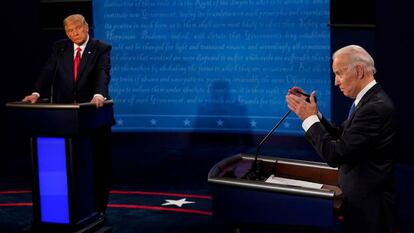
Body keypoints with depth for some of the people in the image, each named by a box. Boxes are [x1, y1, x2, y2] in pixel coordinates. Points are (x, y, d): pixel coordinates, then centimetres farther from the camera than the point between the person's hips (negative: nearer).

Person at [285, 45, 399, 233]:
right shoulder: (368, 99, 7)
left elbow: (335, 155, -25)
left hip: (369, 206, -9)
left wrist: (310, 118, -16)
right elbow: (340, 138, 9)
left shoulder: (375, 108, -24)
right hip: (361, 198, 9)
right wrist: (312, 112, -1)